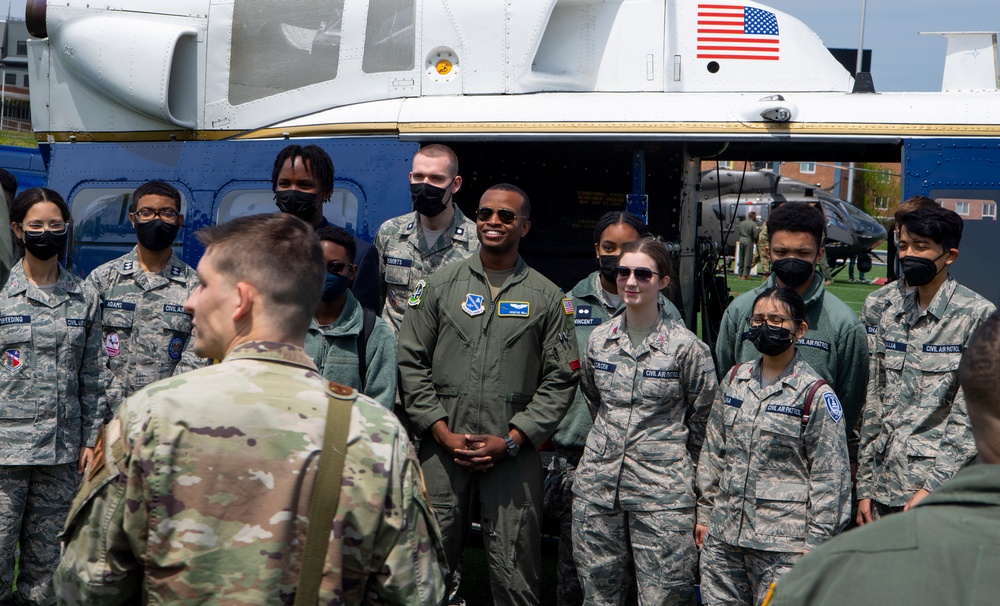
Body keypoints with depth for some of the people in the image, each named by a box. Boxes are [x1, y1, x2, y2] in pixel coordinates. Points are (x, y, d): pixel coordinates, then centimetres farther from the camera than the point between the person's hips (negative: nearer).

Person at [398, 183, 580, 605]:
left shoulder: (546, 297, 6)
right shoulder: (442, 284, 8)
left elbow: (560, 380, 3)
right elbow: (412, 362, 6)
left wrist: (511, 439, -6)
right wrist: (441, 432, -4)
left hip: (514, 454, -1)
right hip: (443, 448, 1)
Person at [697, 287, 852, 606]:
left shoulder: (816, 394, -6)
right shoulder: (735, 380, 9)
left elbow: (829, 475, -6)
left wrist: (815, 543, -8)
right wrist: (704, 512, 16)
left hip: (782, 546, -5)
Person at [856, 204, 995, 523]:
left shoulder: (977, 315, -7)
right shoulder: (891, 316, 11)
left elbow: (971, 415, -12)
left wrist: (933, 487, -16)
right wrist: (865, 485, 10)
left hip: (943, 491, -5)